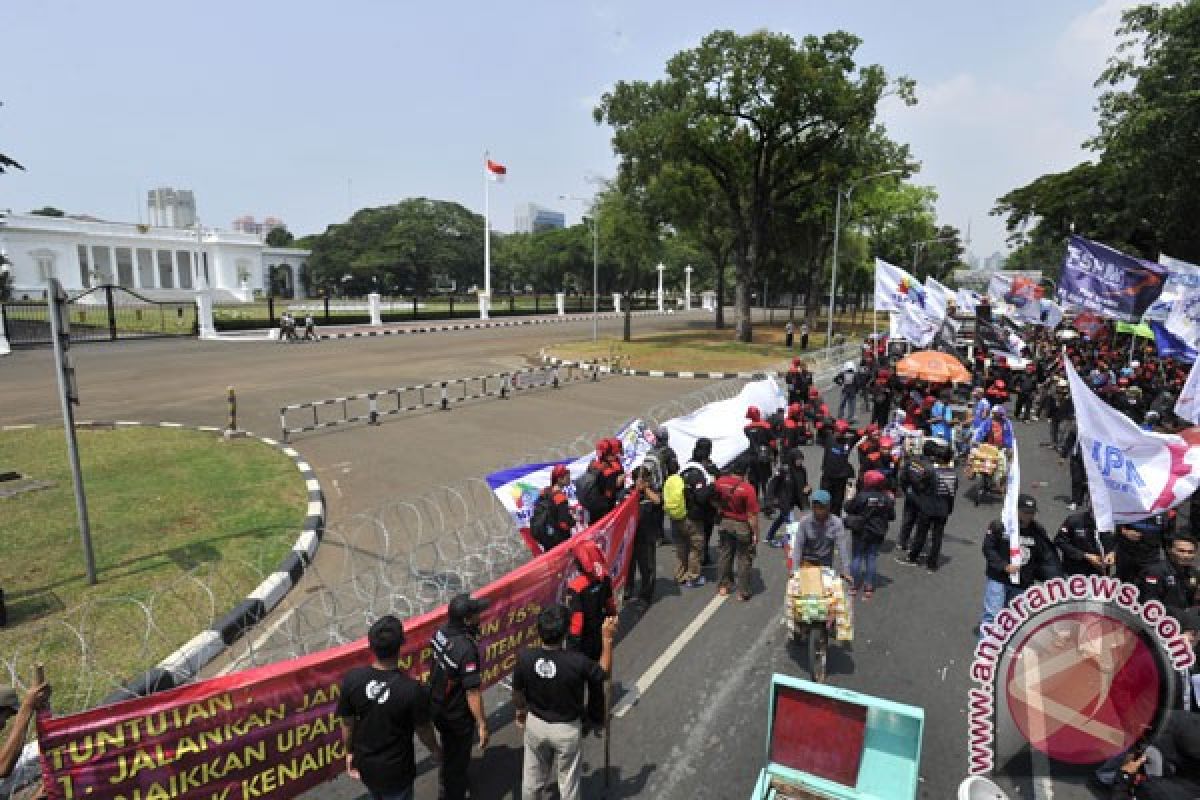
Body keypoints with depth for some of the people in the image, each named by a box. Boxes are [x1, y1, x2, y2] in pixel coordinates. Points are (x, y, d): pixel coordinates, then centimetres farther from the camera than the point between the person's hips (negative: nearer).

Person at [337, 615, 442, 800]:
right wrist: (436, 750, 7)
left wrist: (350, 752, 13)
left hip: (365, 764, 4)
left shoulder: (352, 679, -22)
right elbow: (424, 729, -14)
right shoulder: (412, 690, -32)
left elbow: (347, 722, -6)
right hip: (395, 771, -4)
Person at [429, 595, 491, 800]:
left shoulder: (442, 632, -13)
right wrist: (482, 724, -20)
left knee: (448, 747, 34)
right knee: (458, 757, 18)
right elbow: (473, 692, -31)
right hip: (457, 714, -8)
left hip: (436, 705, 8)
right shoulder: (467, 649, -37)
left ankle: (445, 779, 59)